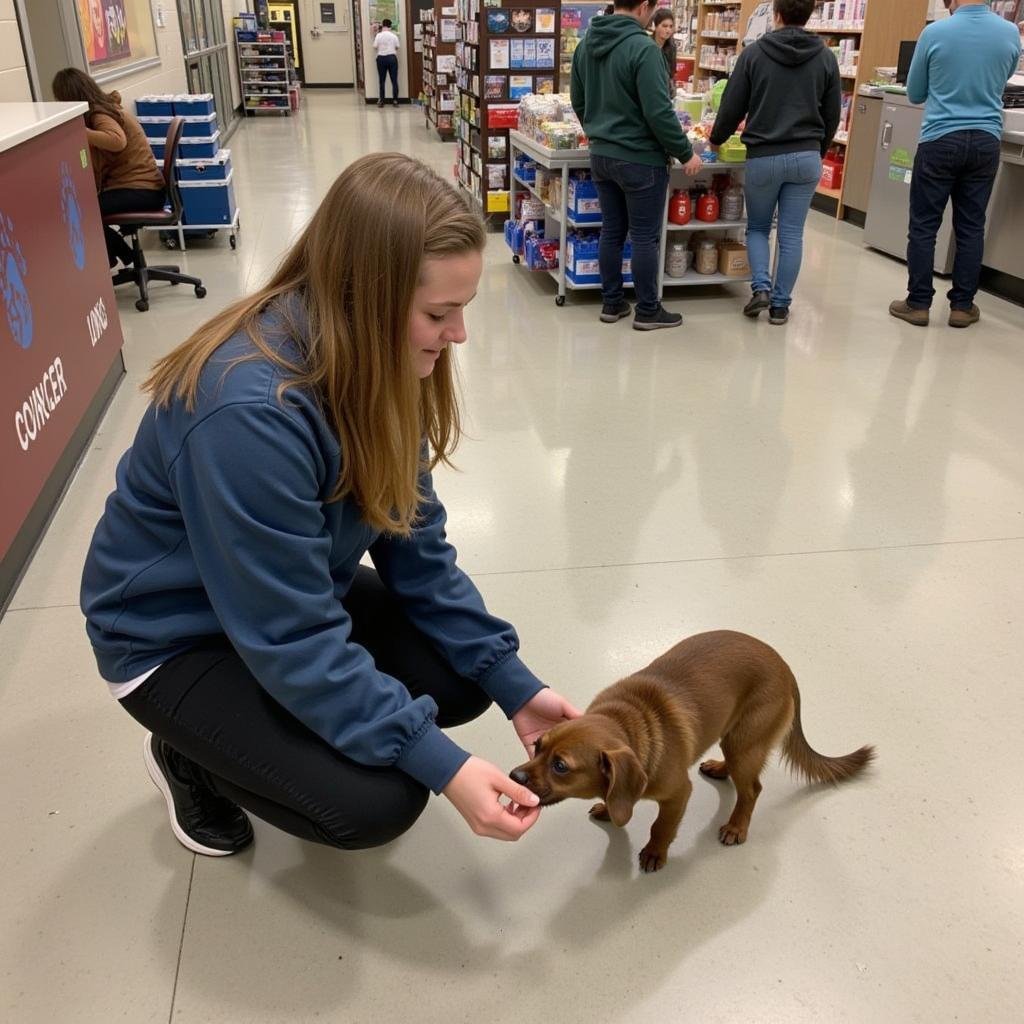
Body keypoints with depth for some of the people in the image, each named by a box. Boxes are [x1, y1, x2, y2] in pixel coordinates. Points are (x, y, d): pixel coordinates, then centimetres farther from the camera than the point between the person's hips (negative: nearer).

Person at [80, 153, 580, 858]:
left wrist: (513, 681, -13)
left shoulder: (374, 368, -11)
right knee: (378, 800, -18)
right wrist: (440, 764, -31)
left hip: (293, 594, 7)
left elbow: (416, 547, -7)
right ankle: (189, 756, 9)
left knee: (464, 678, -4)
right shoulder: (249, 411, -37)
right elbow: (290, 638, -32)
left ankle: (270, 723, 17)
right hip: (176, 635, -7)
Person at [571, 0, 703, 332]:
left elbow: (578, 101, 16)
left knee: (611, 231, 14)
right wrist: (686, 153, -10)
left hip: (600, 156, 7)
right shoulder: (642, 48, -19)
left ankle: (611, 303, 20)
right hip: (640, 159, -7)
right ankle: (647, 311, 9)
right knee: (645, 237, 2)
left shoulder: (586, 44, 6)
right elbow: (658, 112, -20)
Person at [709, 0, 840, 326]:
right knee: (792, 234, 8)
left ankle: (761, 287, -2)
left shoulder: (754, 52, -4)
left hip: (763, 158, -2)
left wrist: (716, 139, 18)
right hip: (806, 158, 2)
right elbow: (832, 116, 9)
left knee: (757, 228, 16)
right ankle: (780, 304, 10)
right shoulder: (826, 57, 4)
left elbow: (732, 107, -1)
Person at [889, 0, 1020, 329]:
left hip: (940, 141, -3)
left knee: (923, 226, 4)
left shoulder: (934, 33, -8)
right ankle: (962, 306, 13)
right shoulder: (1011, 34, 1)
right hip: (985, 142, 3)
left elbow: (914, 94, 5)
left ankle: (918, 304, 5)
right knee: (971, 228, 8)